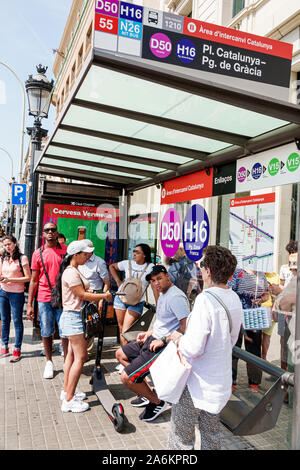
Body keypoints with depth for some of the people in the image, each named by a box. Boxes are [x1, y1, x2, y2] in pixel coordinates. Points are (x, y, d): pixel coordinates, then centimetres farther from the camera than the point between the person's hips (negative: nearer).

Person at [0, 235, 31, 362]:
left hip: (17, 293, -6)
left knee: (17, 321, 1)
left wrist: (10, 280, -19)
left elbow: (28, 277, -12)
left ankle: (17, 350, 9)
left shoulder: (22, 258, -10)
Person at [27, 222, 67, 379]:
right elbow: (34, 280, 7)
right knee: (46, 333, 9)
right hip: (44, 299, 1)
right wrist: (29, 304, 3)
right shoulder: (38, 253, 4)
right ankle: (49, 362, 26)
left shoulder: (65, 250, 2)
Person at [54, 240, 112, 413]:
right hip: (73, 317, -11)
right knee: (80, 357, -9)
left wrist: (97, 296, 5)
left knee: (72, 355, 16)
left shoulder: (75, 271, 15)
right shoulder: (70, 272, -18)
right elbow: (82, 295, -18)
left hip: (75, 317, 11)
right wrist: (104, 296, -9)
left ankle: (67, 391, 26)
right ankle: (69, 400, -3)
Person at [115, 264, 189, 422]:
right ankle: (148, 393, 25)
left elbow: (187, 326, -27)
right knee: (120, 354, 20)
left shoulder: (176, 297, -21)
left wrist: (163, 340, -23)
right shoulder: (163, 294, 12)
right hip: (154, 339, 11)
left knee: (126, 377, -12)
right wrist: (149, 333, 12)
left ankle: (157, 402, 11)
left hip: (164, 347, -11)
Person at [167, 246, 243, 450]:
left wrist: (178, 339, -5)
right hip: (221, 379, 8)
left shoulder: (205, 300, -25)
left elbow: (193, 348, -26)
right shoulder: (235, 299, -1)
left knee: (181, 439, 9)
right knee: (211, 434, 23)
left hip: (197, 382, -8)